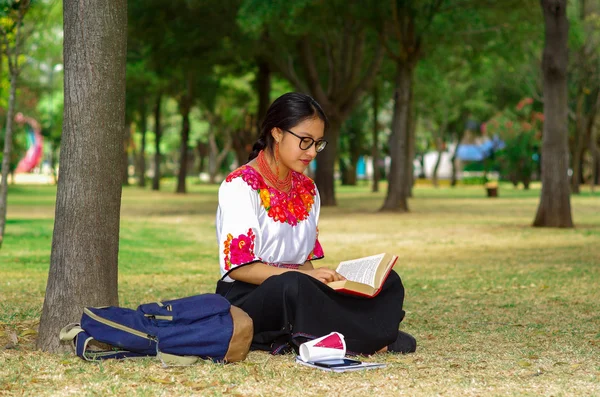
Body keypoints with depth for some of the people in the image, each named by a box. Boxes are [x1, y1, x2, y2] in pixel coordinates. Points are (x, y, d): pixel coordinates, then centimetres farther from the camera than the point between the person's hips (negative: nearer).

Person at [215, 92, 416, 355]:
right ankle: (369, 338, -21)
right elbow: (239, 267, -16)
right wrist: (306, 276, -24)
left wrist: (328, 279, -8)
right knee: (294, 286, -40)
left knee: (388, 283, -7)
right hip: (246, 297, -7)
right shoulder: (240, 185, -8)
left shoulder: (306, 189, 15)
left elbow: (304, 260, 15)